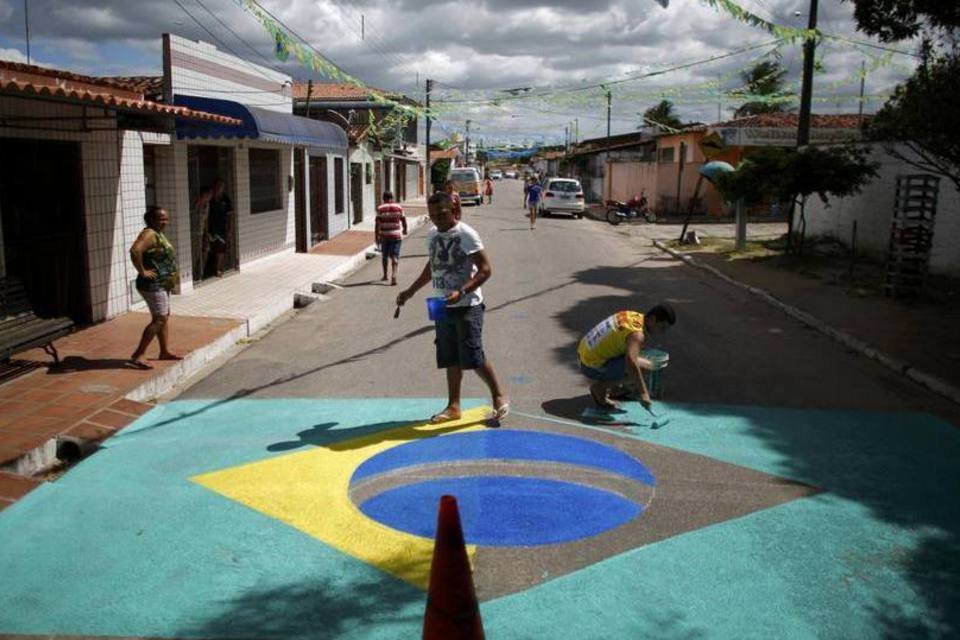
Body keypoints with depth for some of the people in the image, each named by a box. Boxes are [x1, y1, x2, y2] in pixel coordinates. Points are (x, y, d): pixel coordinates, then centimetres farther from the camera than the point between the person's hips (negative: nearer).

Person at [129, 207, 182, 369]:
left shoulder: (158, 234, 13)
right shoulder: (149, 234, -17)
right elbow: (135, 250, -34)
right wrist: (142, 271, -25)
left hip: (162, 284, 11)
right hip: (153, 284, -11)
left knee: (165, 316, 17)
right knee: (159, 319, -11)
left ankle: (165, 351, 27)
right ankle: (138, 355, -9)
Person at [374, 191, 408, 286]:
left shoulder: (380, 209, -4)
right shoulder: (398, 207, 0)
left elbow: (377, 224, -9)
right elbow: (403, 220, 6)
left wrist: (376, 236, -6)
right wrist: (405, 230, 24)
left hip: (384, 236, 0)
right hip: (396, 235, 0)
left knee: (384, 256, 18)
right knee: (395, 257, -1)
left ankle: (385, 275, 30)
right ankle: (394, 275, -20)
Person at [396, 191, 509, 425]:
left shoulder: (466, 235, -13)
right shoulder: (432, 235, 9)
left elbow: (485, 270, -15)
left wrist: (461, 292, -26)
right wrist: (411, 291, 24)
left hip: (467, 307, -7)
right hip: (443, 307, 7)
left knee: (473, 357, -9)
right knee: (450, 360, 11)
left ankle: (499, 398, 10)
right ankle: (454, 406, 21)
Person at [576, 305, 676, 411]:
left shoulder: (633, 315, 5)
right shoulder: (636, 333, -22)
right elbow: (630, 361, -37)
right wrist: (643, 392, -37)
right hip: (593, 366, -10)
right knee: (646, 366, -16)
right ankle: (600, 387, -6)